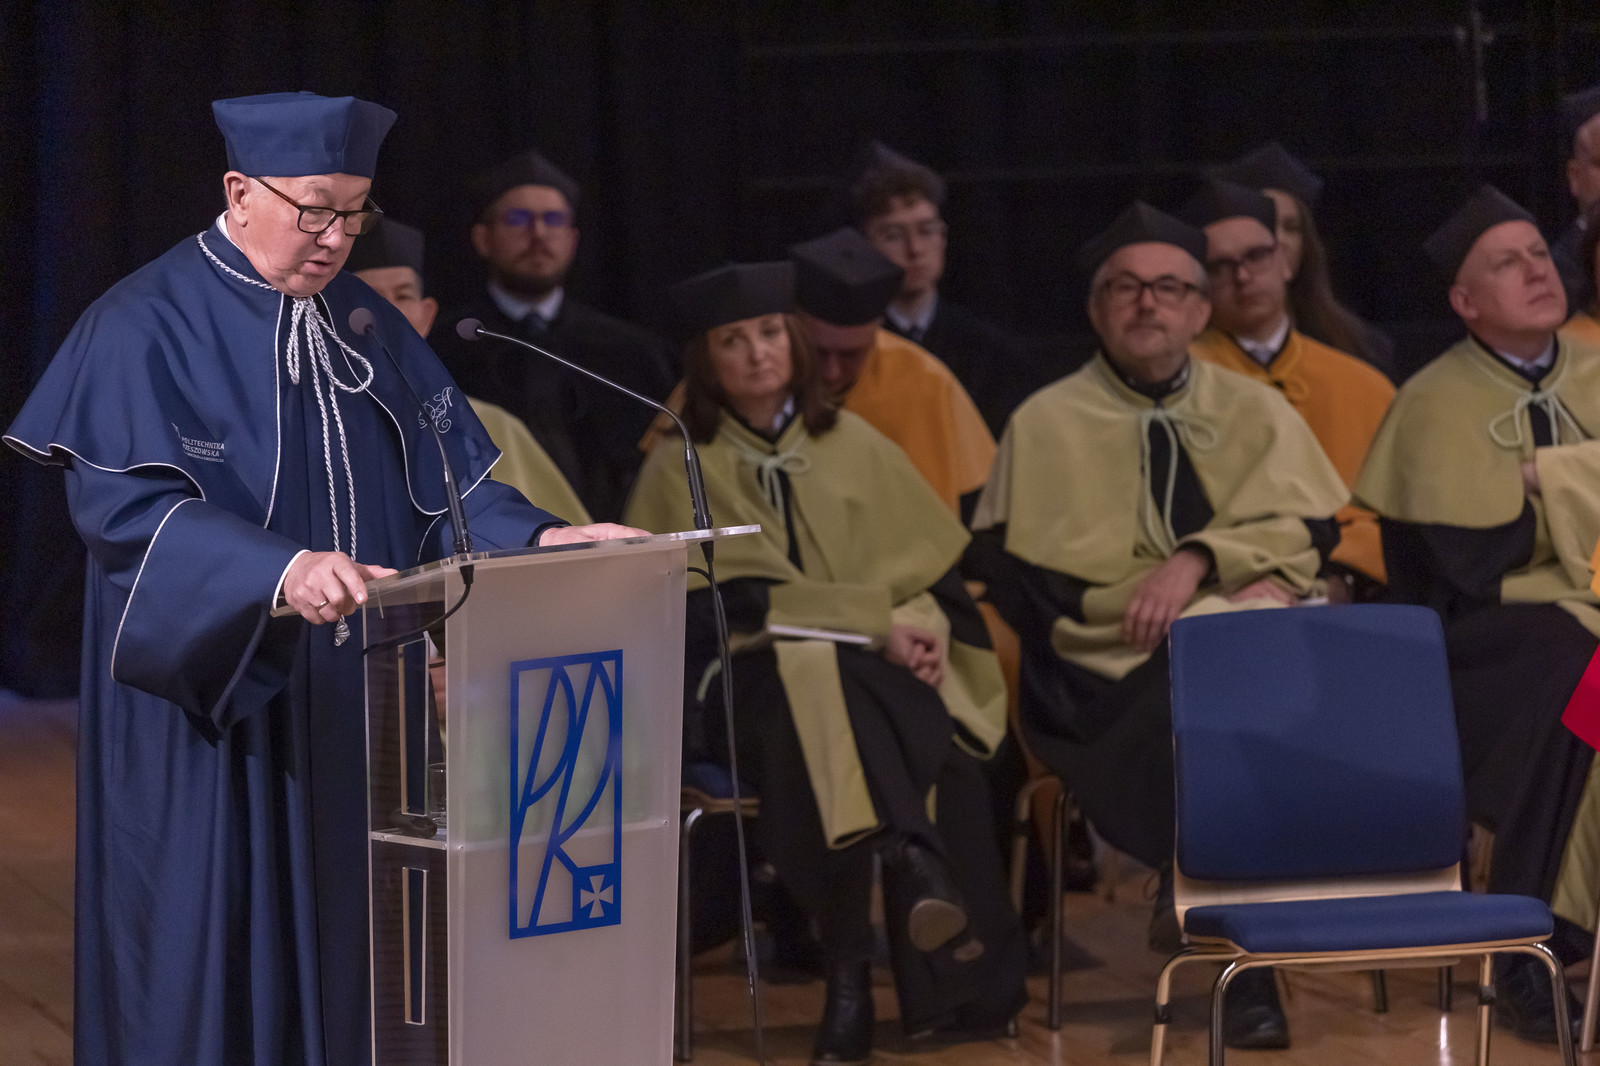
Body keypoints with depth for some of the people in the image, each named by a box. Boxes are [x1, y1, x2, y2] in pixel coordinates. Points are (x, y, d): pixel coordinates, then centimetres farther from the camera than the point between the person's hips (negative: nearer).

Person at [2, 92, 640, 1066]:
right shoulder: (145, 328, -10)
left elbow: (442, 478, 9)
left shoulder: (363, 322, 12)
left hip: (346, 713, 6)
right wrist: (281, 571, -37)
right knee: (216, 969, -4)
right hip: (209, 710, -6)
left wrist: (540, 539, -11)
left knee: (338, 950, 6)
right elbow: (131, 509, -22)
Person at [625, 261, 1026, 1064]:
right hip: (762, 676, -2)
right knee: (813, 675, -37)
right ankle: (914, 865, -53)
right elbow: (734, 600, -3)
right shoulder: (681, 469, 8)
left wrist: (921, 626, -9)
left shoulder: (854, 447, 17)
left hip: (883, 670, 2)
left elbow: (933, 566, 14)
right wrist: (874, 619, -13)